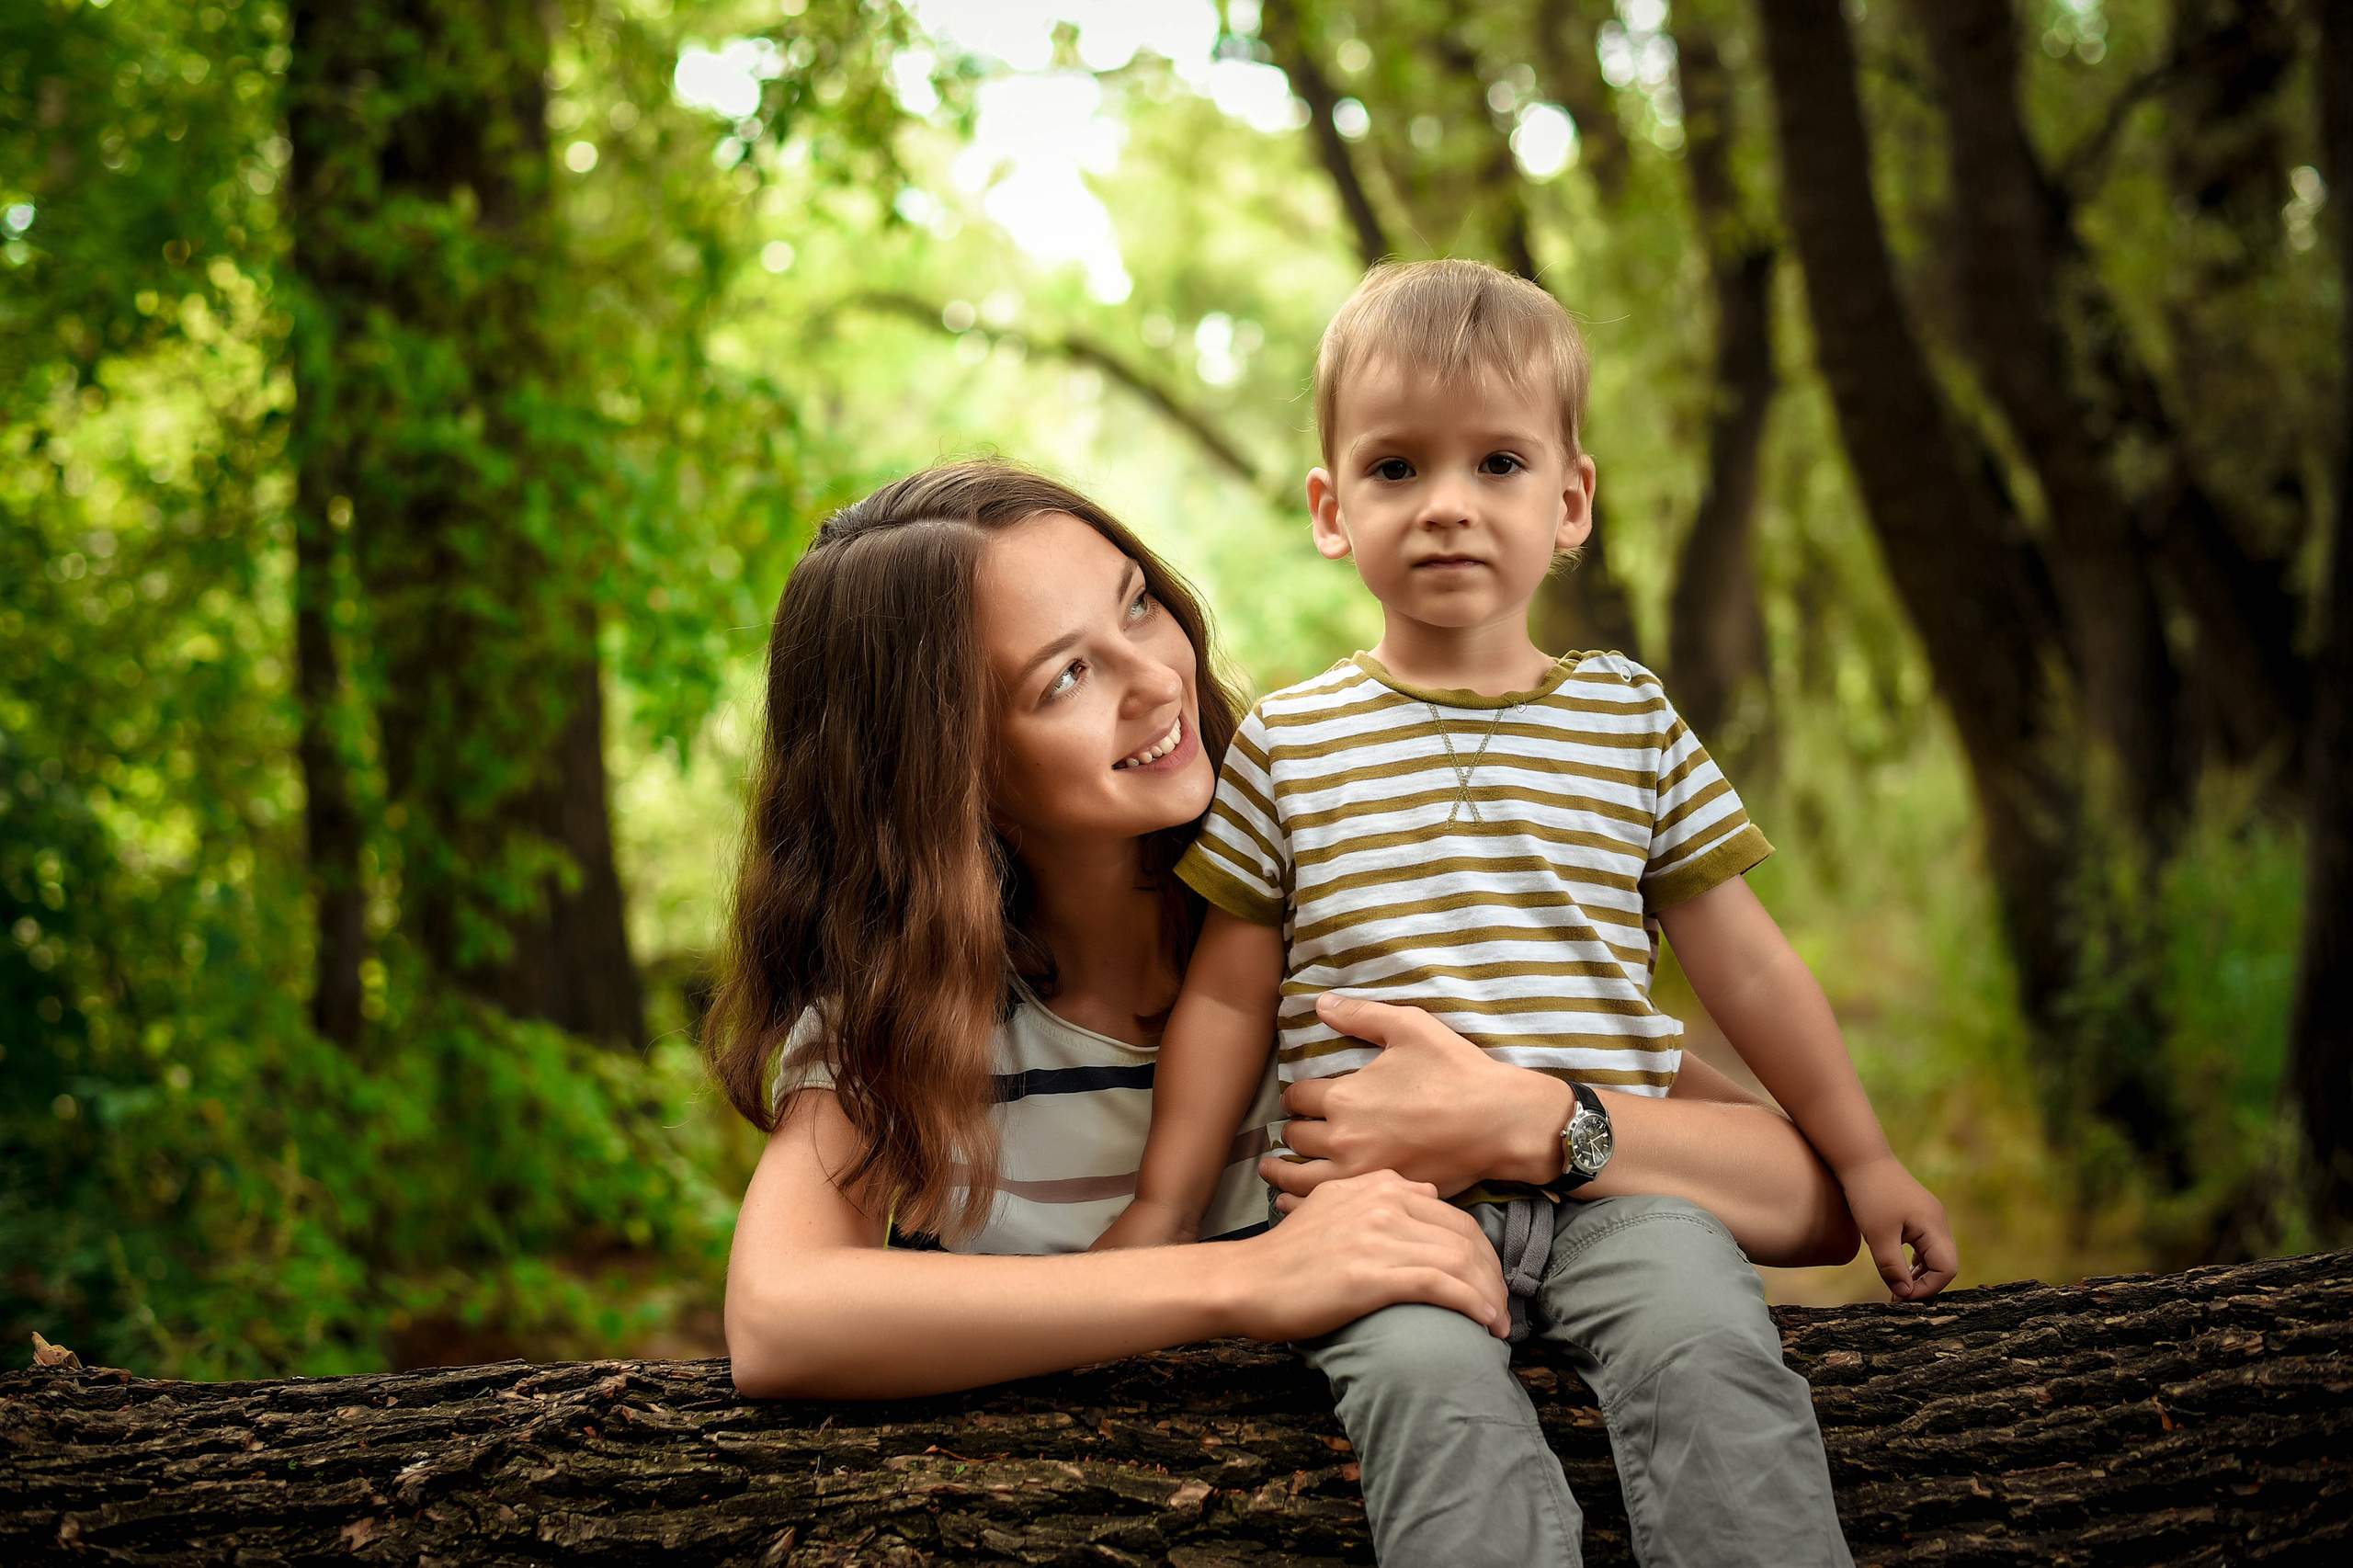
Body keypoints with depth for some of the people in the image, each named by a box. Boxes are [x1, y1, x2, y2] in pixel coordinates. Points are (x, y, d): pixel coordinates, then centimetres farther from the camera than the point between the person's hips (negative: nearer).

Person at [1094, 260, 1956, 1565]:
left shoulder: (1630, 719, 13)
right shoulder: (1287, 743, 10)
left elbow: (1740, 957, 17)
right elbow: (1230, 993, 13)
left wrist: (1862, 1159, 18)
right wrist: (1162, 1212, 9)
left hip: (1607, 1181, 1)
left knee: (1710, 1349, -29)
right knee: (1427, 1380, -32)